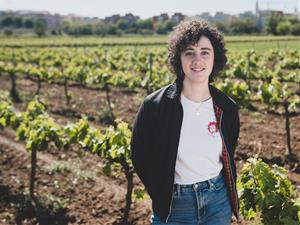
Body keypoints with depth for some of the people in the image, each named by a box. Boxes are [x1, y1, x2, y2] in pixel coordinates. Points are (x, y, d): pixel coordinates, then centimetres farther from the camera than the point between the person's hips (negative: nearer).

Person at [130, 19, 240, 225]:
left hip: (218, 203, 2)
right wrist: (162, 197, -2)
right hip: (173, 207, -2)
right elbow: (139, 156, -3)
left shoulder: (227, 109, -5)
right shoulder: (154, 106, -14)